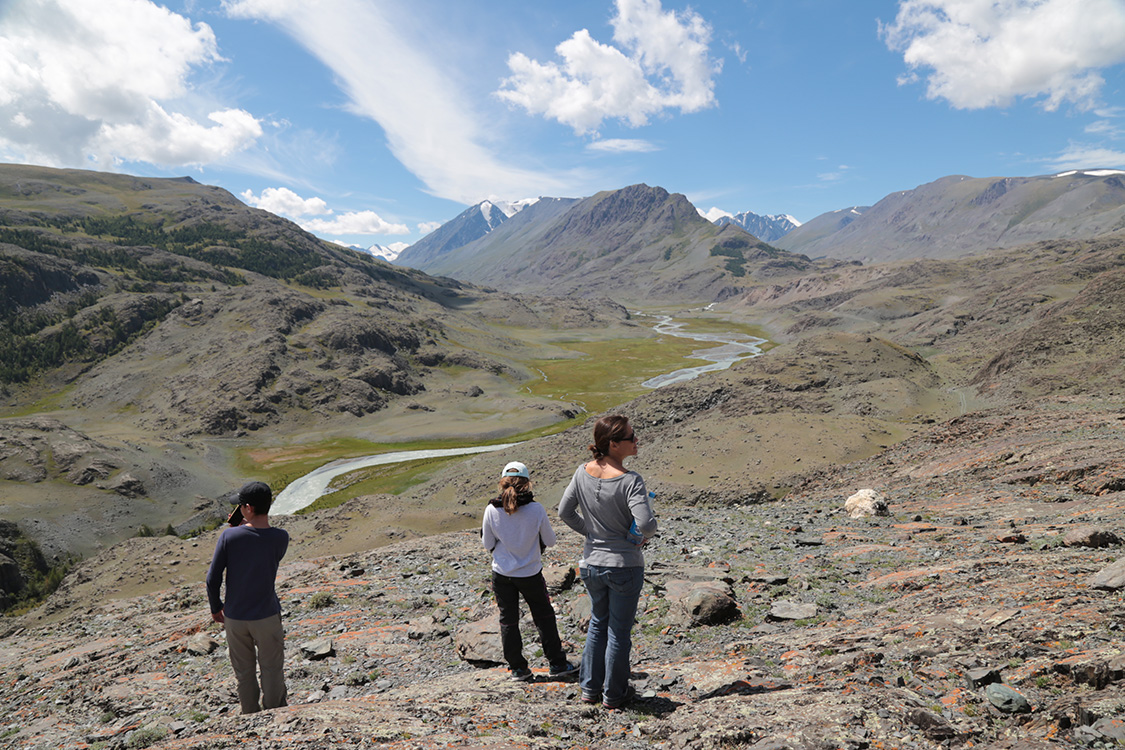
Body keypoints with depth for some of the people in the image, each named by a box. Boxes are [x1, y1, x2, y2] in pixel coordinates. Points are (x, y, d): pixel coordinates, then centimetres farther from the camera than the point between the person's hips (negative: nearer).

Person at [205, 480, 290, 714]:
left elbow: (212, 579, -10)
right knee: (271, 670, 16)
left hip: (234, 617, 1)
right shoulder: (280, 538, -14)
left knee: (244, 673, 19)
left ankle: (251, 716, 33)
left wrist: (216, 608, 8)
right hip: (267, 616, -1)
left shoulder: (229, 536, -16)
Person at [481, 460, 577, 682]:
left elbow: (488, 544, -2)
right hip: (530, 574, -1)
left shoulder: (491, 510, -14)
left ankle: (517, 668, 24)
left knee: (508, 621, 15)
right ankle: (557, 663, 25)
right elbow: (550, 541, -5)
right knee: (544, 616, 17)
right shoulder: (536, 509, -18)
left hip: (502, 574, 1)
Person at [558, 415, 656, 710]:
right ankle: (614, 694, 28)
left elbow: (565, 512, 2)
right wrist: (637, 536, -8)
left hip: (591, 563, 5)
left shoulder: (583, 472, -6)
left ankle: (590, 688, 34)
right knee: (619, 631, 13)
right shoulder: (630, 481, -24)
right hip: (625, 566, -5)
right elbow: (647, 524, -30)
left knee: (598, 623, 25)